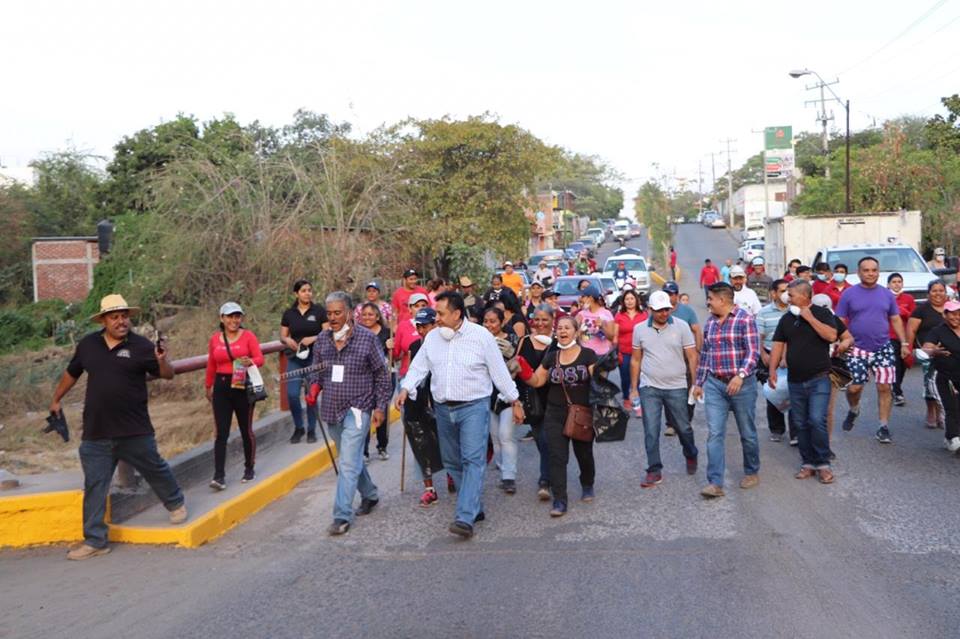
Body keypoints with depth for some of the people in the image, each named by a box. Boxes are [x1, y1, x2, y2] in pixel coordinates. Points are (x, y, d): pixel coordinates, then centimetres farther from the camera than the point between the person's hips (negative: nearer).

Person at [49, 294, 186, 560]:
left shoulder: (141, 346, -7)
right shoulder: (87, 345, 5)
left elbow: (167, 375, -7)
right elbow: (71, 373, 21)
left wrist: (162, 361, -28)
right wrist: (56, 399, 28)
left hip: (136, 432, -3)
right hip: (96, 435, 3)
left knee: (156, 470, 14)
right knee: (94, 487, 5)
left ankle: (176, 504, 40)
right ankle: (94, 541, 14)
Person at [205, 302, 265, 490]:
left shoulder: (248, 335, -3)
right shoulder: (215, 338, 5)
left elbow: (260, 359, -8)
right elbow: (211, 365, 14)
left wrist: (250, 362, -29)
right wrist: (208, 387, 20)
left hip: (243, 387, -2)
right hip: (221, 388, 2)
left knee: (246, 430, 9)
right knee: (221, 433, -3)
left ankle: (249, 469, 24)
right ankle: (219, 476, -4)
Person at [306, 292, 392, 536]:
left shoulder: (367, 338, -9)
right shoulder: (322, 340, 4)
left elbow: (382, 375, -3)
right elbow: (316, 371, 15)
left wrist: (380, 407, -6)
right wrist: (314, 388, -6)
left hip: (357, 410, -6)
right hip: (332, 411, 6)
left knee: (348, 463, -10)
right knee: (351, 459, 19)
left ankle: (342, 515, -6)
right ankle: (369, 495, 39)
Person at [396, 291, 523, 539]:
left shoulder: (481, 336, -7)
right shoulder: (432, 337, 6)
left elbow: (499, 371, -3)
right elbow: (419, 366, 9)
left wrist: (515, 402, 0)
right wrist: (406, 389, -8)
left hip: (474, 407, -5)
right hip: (443, 409, 6)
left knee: (473, 460, -14)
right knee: (452, 462, 11)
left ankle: (466, 518, -19)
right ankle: (475, 507, 25)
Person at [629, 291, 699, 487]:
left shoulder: (681, 326, -4)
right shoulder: (640, 329, 2)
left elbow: (692, 356, -2)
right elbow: (635, 360, 8)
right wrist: (633, 389, 7)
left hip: (676, 388, -1)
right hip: (649, 388, 1)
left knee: (683, 427, 12)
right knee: (651, 432, 0)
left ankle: (691, 456, 41)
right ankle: (654, 471, 11)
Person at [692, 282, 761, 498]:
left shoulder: (745, 319, -9)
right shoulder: (710, 322, 11)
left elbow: (753, 352, -15)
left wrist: (740, 375, -28)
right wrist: (699, 383, 17)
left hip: (742, 384, -5)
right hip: (714, 385, 5)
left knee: (747, 433, 10)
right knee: (715, 434, -4)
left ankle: (752, 472, 31)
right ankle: (715, 483, -5)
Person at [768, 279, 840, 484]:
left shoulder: (822, 313, -2)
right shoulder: (786, 319, 11)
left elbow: (831, 336, -18)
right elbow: (778, 346, 9)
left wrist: (809, 317, -15)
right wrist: (772, 370, -2)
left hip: (819, 379, -5)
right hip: (795, 381, 5)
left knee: (817, 420, -15)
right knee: (800, 425, 8)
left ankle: (823, 463, -2)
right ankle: (808, 463, 19)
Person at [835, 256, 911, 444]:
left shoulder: (887, 294, 7)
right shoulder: (849, 294, -1)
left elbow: (896, 319, 12)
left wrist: (904, 342, 5)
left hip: (883, 348, 2)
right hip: (857, 349, -2)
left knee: (884, 387, -1)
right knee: (853, 388, -5)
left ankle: (884, 427, 9)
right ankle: (854, 409, 28)